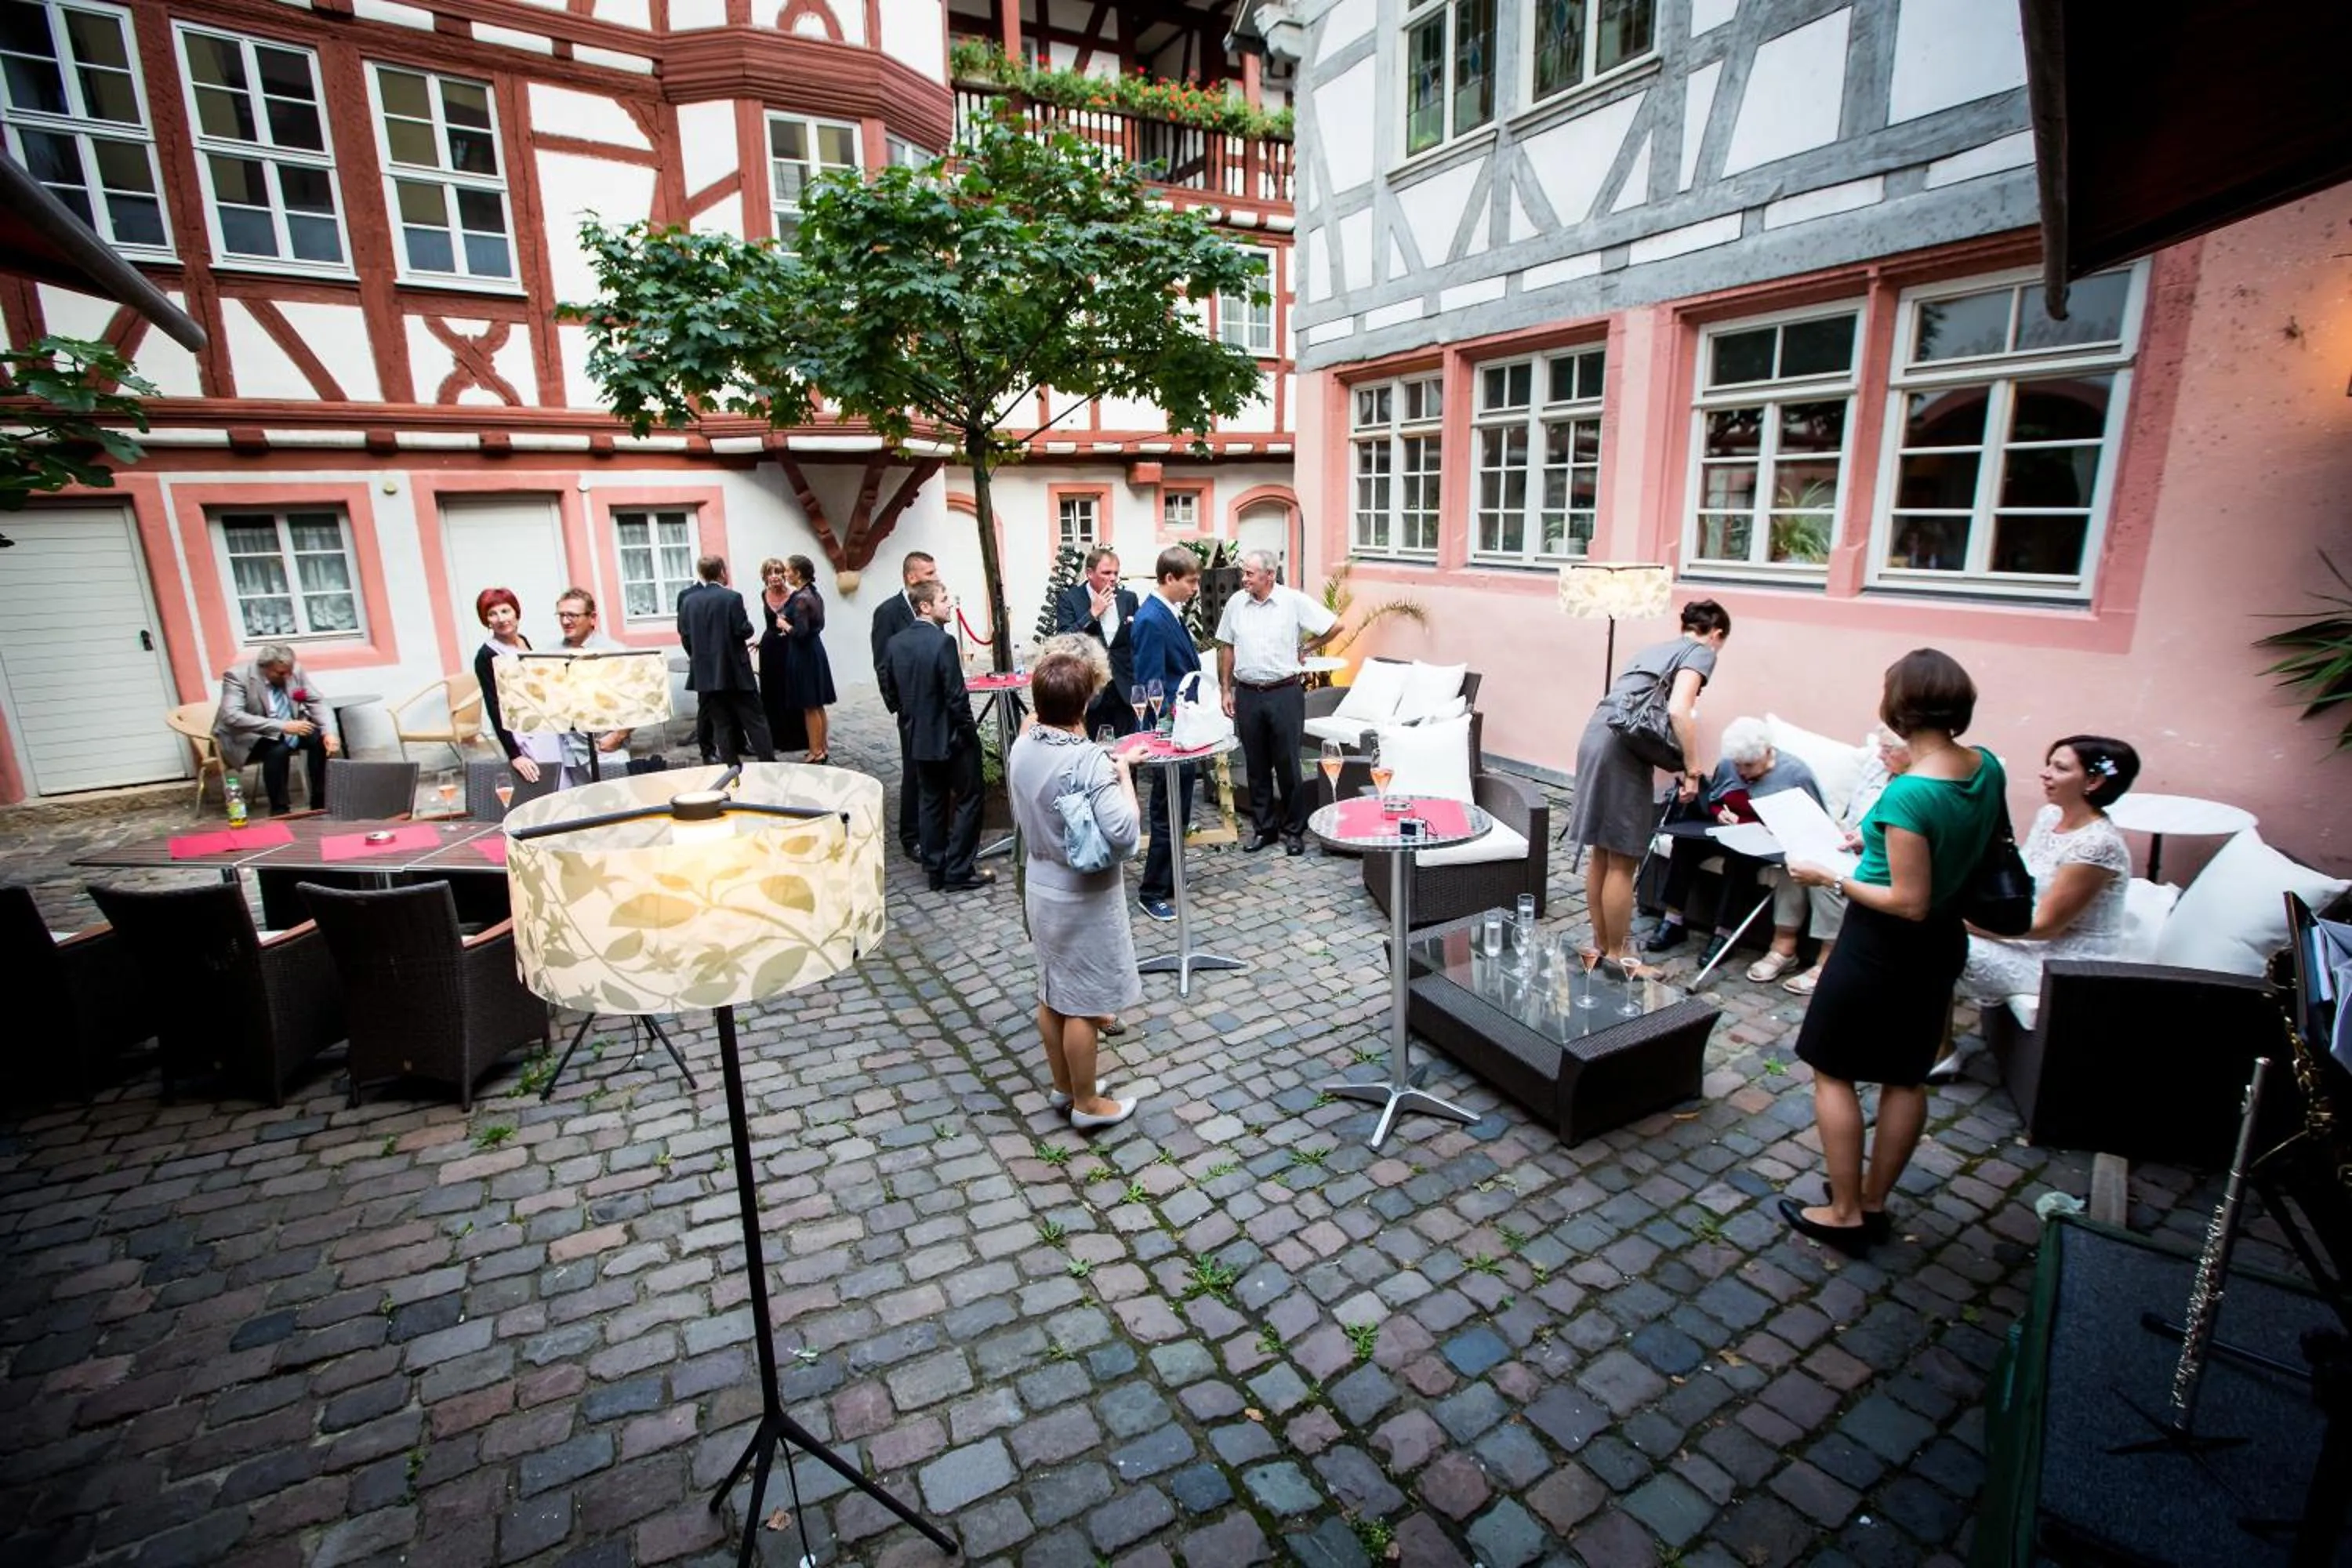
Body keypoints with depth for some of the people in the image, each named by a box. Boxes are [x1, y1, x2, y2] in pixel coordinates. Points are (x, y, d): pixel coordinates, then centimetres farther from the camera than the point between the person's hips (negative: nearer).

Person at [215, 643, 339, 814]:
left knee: (319, 739, -22)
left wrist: (328, 732, -22)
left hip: (287, 731, 5)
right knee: (278, 750, -35)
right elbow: (232, 716, -32)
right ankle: (280, 810, -23)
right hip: (247, 737, -5)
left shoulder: (295, 670, -8)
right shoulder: (237, 675, -21)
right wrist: (282, 726, -41)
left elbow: (317, 702, -4)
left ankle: (320, 803, -12)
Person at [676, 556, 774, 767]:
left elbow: (685, 636, 5)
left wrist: (700, 658, 18)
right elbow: (744, 631, -13)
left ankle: (732, 769, 10)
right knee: (755, 720, 2)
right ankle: (769, 765, 0)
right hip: (735, 670, -4)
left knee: (721, 724, 8)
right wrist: (747, 621, 8)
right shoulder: (732, 597, -10)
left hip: (706, 673, 4)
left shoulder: (688, 601, 4)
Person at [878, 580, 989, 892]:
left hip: (917, 737, 7)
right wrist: (970, 731, -8)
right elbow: (957, 696, -20)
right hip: (950, 737, -7)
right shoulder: (943, 641, -20)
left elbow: (888, 691, 7)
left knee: (932, 802, 15)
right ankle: (958, 873, 7)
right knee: (967, 801, 6)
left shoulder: (895, 643, 2)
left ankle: (935, 872, 21)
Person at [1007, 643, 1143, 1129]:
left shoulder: (1022, 747, -3)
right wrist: (1124, 776, -18)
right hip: (1084, 897, -7)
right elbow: (1123, 833, -30)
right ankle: (1087, 1103, 24)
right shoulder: (1089, 760, -26)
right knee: (1081, 1004, 8)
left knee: (1052, 995, 19)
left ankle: (1064, 1087, 37)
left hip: (1041, 886, 7)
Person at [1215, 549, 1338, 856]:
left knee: (1287, 765, 3)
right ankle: (1264, 828, 22)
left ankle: (1294, 830, 15)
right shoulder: (1236, 603, 4)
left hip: (1285, 693, -3)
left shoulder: (1294, 601, -7)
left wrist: (1305, 647, 3)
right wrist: (1226, 690, 8)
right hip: (1247, 695, 4)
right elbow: (1226, 648, 11)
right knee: (1257, 767, 10)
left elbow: (1335, 626, -4)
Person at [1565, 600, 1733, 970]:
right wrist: (1692, 770, -8)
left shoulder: (1654, 649, 27)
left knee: (1602, 853, 16)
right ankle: (1617, 956, 10)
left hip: (1596, 737, 8)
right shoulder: (1700, 653, 4)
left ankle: (1600, 945, 27)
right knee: (1623, 860, 1)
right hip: (1622, 747, -8)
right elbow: (1678, 710, -13)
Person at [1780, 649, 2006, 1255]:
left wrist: (1832, 878, -15)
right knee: (1906, 1077, 17)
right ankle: (1873, 1201, 32)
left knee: (1834, 1072, 8)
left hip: (1883, 947, -8)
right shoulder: (1987, 767, -4)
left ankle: (1845, 1213, 17)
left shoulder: (1909, 794, -29)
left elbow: (1909, 902, -25)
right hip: (1943, 942, 8)